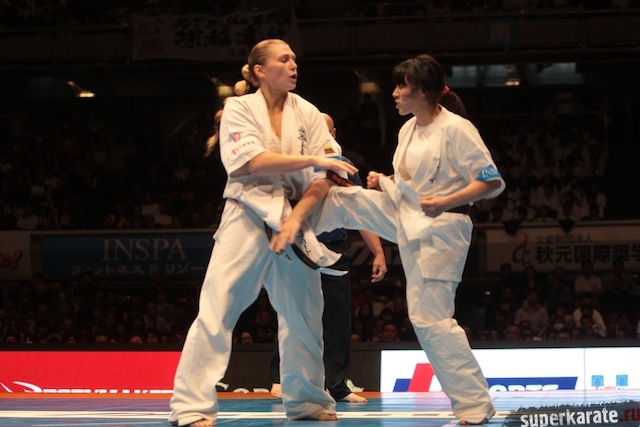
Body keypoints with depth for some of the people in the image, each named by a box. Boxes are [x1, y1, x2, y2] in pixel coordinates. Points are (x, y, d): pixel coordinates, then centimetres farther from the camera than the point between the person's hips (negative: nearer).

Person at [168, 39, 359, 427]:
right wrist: (315, 161, -23)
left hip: (293, 221, 5)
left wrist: (320, 185, -21)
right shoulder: (239, 109, -4)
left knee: (303, 314, 13)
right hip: (249, 217, -5)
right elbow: (252, 161, -18)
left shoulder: (307, 113, 7)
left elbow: (331, 162, 0)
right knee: (217, 310, -12)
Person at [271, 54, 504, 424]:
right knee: (337, 198, 1)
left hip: (437, 228, -8)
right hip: (401, 213, 8)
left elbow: (493, 182, -18)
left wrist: (444, 203, -27)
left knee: (431, 318, -7)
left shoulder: (456, 130, -19)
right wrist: (384, 182, 2)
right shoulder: (409, 129, 6)